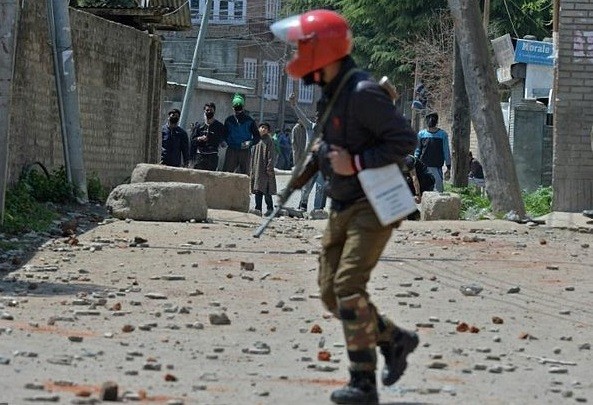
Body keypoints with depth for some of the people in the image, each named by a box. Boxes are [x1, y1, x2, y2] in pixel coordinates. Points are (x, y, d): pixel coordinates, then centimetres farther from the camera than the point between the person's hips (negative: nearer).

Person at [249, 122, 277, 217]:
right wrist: (251, 169, 17)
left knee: (266, 191, -9)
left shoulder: (269, 141, -2)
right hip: (256, 169, 7)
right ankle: (258, 208, 4)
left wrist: (269, 168, -15)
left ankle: (270, 208, -4)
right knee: (257, 191, 4)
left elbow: (271, 156, -7)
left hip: (264, 169, -7)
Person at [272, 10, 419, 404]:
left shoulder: (362, 92, -20)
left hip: (372, 205, -10)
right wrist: (326, 149, 10)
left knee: (348, 286, -17)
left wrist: (356, 163, -24)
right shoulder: (331, 91, 9)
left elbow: (405, 139, -22)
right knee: (331, 291, 8)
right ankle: (395, 341, 24)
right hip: (343, 206, 10)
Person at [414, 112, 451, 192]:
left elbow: (446, 152, 6)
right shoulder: (421, 134, 8)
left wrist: (448, 168, 4)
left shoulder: (443, 134, 4)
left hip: (437, 167, -2)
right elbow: (417, 150, 14)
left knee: (439, 189, -9)